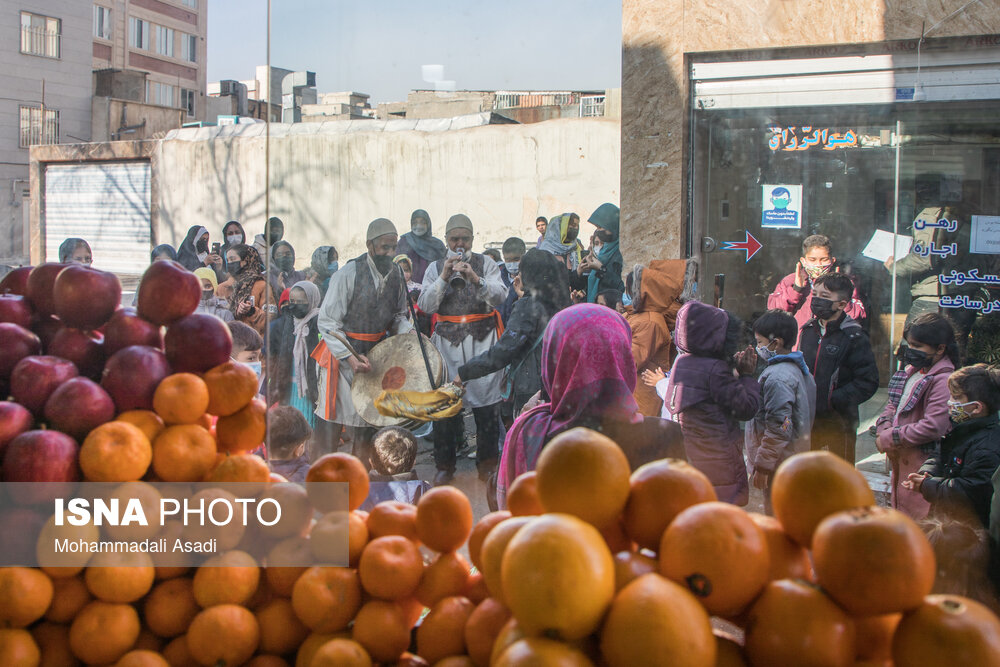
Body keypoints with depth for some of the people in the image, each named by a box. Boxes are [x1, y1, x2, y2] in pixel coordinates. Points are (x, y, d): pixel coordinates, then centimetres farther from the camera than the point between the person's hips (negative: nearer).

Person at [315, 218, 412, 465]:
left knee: (367, 422, 10)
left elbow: (399, 316, 16)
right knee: (332, 424, -2)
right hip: (342, 353, -5)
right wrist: (350, 357, -25)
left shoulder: (396, 275, 2)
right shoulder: (348, 274, -16)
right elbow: (327, 322, -16)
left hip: (375, 355, 5)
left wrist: (408, 334, -6)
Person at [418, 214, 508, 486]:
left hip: (482, 340, -1)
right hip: (447, 341, 1)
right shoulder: (435, 268, 12)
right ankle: (444, 464, 11)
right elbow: (425, 305, 1)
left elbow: (500, 295, -6)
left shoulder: (486, 264, 9)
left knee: (486, 401, -1)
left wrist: (476, 279, -20)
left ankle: (487, 462, 12)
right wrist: (444, 278, -10)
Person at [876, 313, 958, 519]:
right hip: (900, 459, 9)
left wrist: (889, 438, -17)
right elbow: (894, 404, 15)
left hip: (921, 463, -9)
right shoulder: (911, 370, 9)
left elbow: (933, 427, -26)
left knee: (916, 517, -3)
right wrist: (883, 428, -6)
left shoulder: (944, 380, -19)